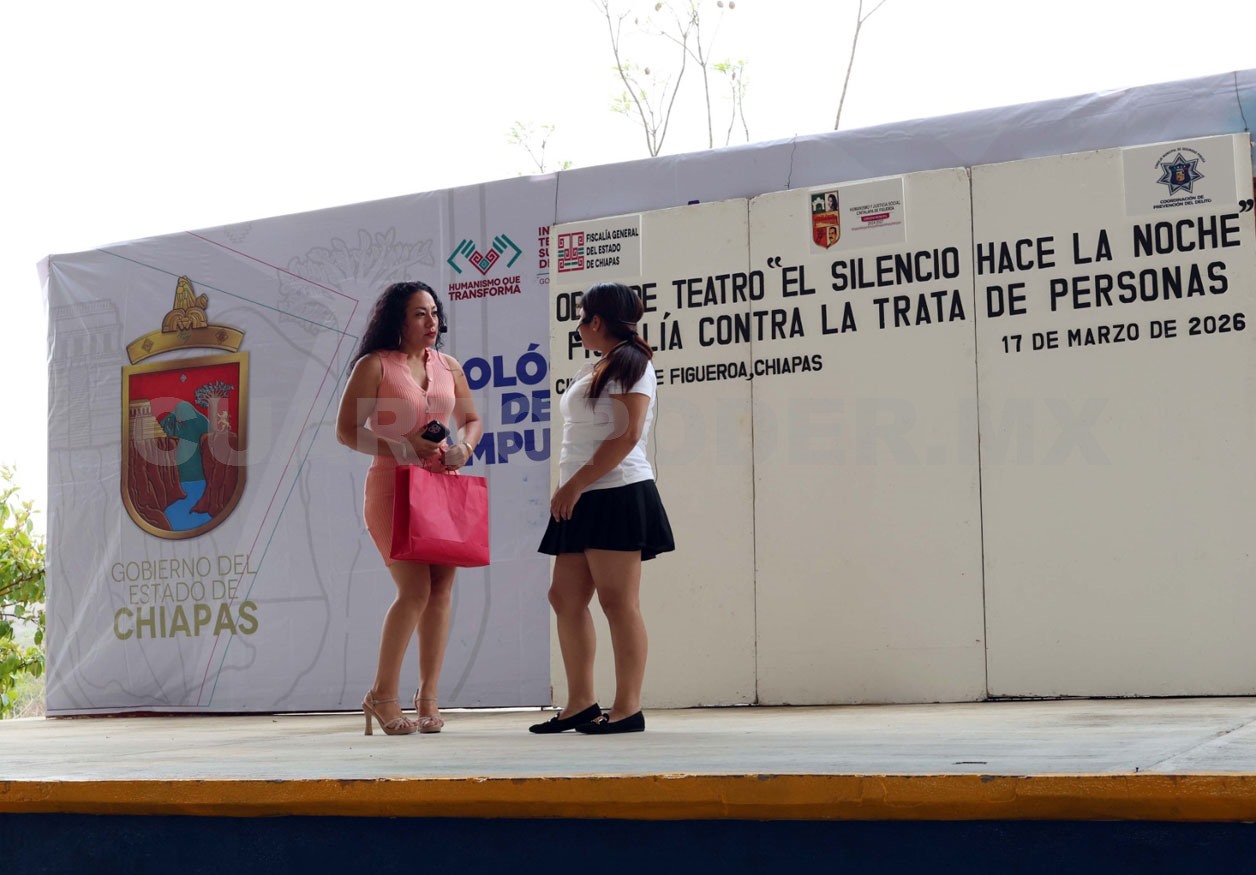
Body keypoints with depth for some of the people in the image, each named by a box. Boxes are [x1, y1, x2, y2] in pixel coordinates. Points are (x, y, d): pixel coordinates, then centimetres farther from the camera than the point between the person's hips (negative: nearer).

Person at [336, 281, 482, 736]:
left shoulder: (448, 367, 12)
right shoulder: (374, 365, -2)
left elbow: (472, 420, 20)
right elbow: (347, 430, -6)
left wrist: (464, 447, -3)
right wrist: (403, 447, -16)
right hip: (393, 486, -5)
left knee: (441, 589, 1)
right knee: (415, 589, -13)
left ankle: (428, 697, 10)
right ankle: (382, 694, 2)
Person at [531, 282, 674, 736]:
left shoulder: (630, 362, -7)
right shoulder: (599, 370, 21)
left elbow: (628, 435, -16)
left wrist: (576, 484, -18)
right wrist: (569, 490, 12)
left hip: (617, 494, -10)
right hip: (584, 501, 10)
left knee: (618, 601, -7)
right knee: (565, 597, 8)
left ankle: (628, 708, -3)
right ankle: (580, 704, 13)